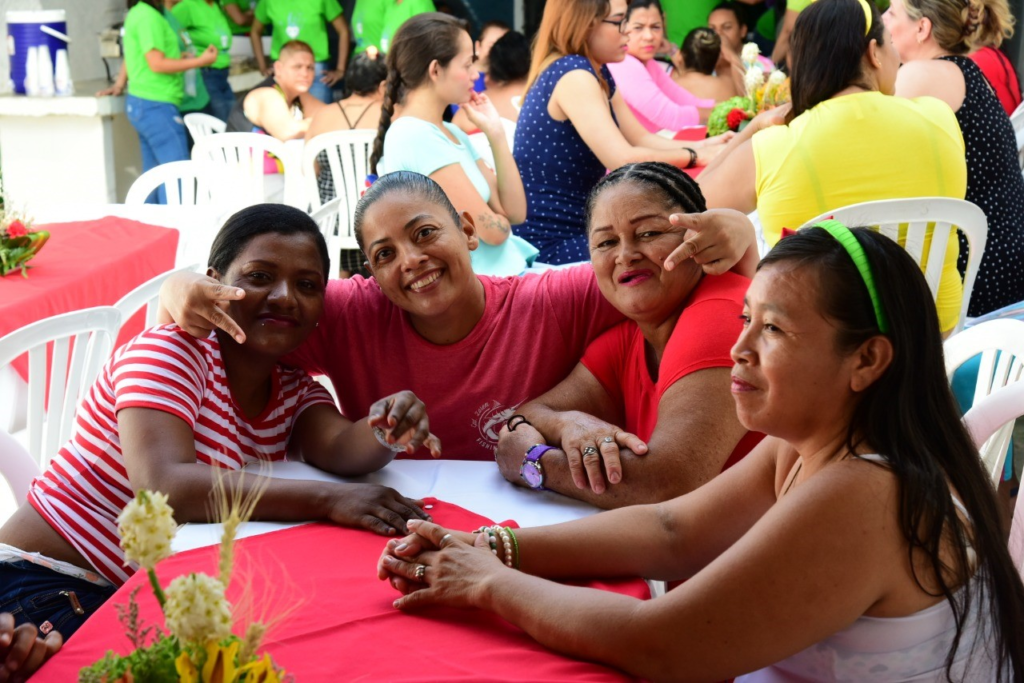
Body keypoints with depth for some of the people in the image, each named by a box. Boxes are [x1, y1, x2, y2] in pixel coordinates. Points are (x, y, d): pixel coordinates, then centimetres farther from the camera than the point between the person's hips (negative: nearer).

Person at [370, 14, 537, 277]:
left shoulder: (452, 133, 13)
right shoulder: (413, 136, -15)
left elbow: (514, 212, 10)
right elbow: (492, 229, -17)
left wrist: (495, 133, 4)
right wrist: (500, 221, 6)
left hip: (507, 273, 9)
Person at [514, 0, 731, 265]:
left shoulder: (598, 73, 10)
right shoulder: (572, 75, -19)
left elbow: (641, 139, 15)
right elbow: (623, 160, -25)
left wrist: (702, 146, 0)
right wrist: (693, 155, -12)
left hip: (575, 227, 9)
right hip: (550, 243, -9)